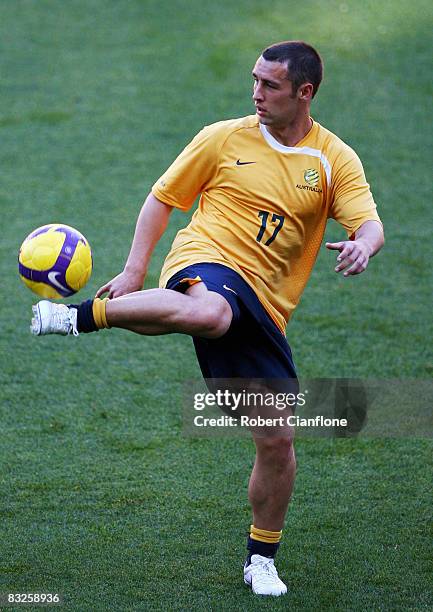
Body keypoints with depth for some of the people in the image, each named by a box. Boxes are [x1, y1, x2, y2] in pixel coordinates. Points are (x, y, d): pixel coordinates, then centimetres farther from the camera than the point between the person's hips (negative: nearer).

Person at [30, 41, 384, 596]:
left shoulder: (335, 160, 6)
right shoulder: (224, 139, 4)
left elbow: (369, 224, -5)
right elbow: (162, 198, 11)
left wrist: (362, 245, -31)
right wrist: (134, 270, 0)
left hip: (265, 309, 3)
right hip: (207, 262, -3)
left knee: (277, 439, 1)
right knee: (209, 312, -44)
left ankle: (262, 559, 21)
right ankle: (78, 316, -29)